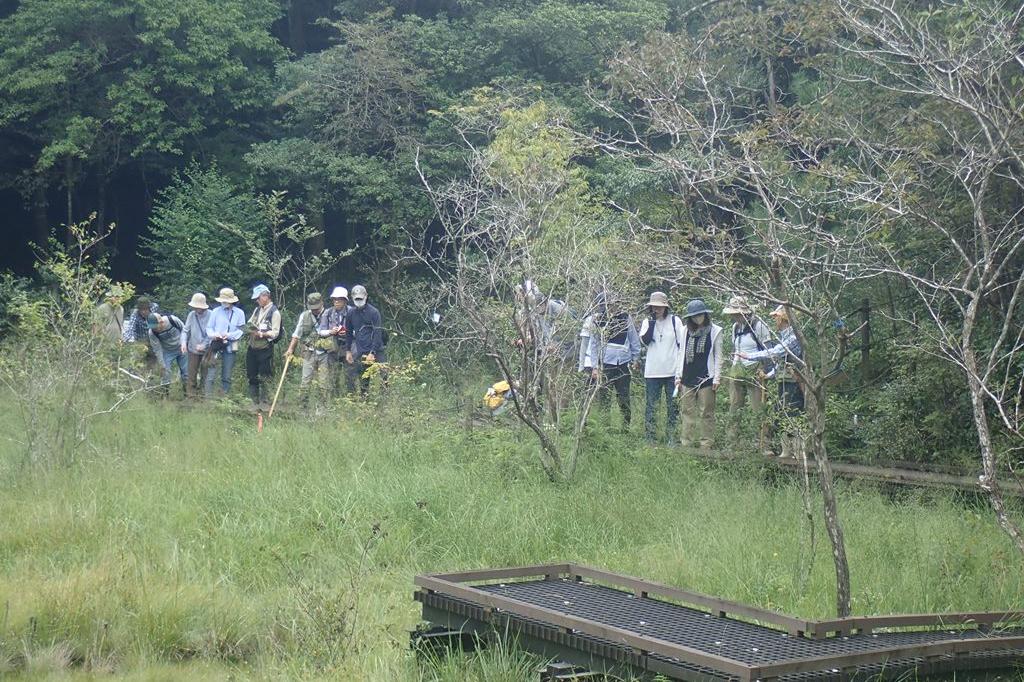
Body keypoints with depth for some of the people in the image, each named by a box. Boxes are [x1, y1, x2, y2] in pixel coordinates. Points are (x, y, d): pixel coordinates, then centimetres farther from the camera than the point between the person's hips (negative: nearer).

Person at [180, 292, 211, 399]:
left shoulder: (210, 315, -14)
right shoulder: (191, 315, -7)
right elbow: (185, 330, -1)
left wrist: (204, 345, -20)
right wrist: (184, 342, -16)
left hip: (207, 350, -2)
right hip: (193, 349, 2)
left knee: (205, 374, 10)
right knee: (192, 374, 5)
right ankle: (191, 393, 14)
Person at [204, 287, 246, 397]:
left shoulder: (239, 313, 2)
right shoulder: (216, 312, 2)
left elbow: (240, 330, -1)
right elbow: (209, 327, 6)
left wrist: (228, 335, -16)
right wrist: (213, 335, -15)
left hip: (230, 347, 1)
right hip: (216, 346, -1)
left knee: (226, 376, 9)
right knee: (211, 372, -6)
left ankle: (224, 396, 17)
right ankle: (208, 396, -3)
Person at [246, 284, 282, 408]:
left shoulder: (274, 312, -8)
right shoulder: (258, 309, 15)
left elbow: (275, 333, -13)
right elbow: (250, 322, 22)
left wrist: (262, 334, -26)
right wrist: (249, 327, -1)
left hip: (265, 349, -7)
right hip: (252, 347, 7)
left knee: (263, 379, -4)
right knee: (252, 376, 10)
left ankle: (263, 403, 1)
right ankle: (254, 401, 19)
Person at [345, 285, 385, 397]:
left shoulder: (373, 312, -6)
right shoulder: (352, 314, 9)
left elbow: (377, 334, -10)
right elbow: (349, 333, 19)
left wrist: (372, 353, -15)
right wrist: (348, 351, 14)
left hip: (375, 351, -4)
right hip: (360, 353, 4)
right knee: (363, 380, 6)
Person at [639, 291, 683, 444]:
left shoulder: (675, 321, 1)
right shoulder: (647, 322, 6)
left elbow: (682, 344, 4)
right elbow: (645, 340, -10)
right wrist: (652, 322, -14)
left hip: (672, 371, -1)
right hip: (652, 372, 1)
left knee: (672, 405, 4)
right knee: (651, 405, 2)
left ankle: (670, 437, 11)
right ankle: (649, 438, 5)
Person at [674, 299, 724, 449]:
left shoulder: (715, 331, 2)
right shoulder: (686, 330, 11)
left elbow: (718, 356, 2)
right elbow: (681, 354, 14)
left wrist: (717, 379, -4)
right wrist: (678, 376, 9)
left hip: (706, 378, -3)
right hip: (688, 378, 3)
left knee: (706, 413, -1)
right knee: (687, 411, 4)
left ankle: (707, 443, 4)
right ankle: (686, 442, 8)